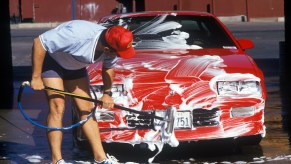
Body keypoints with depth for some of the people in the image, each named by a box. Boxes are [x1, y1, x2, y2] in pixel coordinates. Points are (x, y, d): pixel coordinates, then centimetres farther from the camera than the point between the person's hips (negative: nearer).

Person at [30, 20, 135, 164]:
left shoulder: (113, 49, -20)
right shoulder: (77, 35, -42)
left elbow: (108, 67, 5)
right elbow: (39, 43, -35)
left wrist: (107, 93, -7)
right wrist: (36, 77, -30)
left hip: (75, 66, 6)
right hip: (51, 61, -6)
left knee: (87, 109, 2)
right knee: (58, 107, -14)